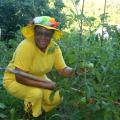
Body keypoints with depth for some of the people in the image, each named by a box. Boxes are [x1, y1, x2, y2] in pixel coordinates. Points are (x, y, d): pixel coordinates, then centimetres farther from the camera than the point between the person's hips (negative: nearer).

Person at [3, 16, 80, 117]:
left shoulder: (54, 47, -15)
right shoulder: (26, 46, -32)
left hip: (38, 79, 5)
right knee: (36, 93, -31)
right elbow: (19, 77, -32)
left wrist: (74, 71, -32)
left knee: (57, 98, -11)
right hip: (15, 81, -5)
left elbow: (63, 69, -9)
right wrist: (46, 84, -33)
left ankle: (38, 110, 19)